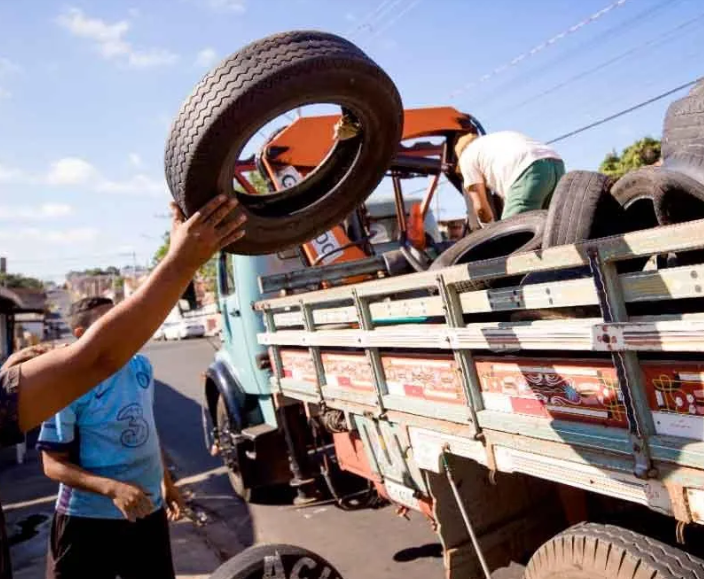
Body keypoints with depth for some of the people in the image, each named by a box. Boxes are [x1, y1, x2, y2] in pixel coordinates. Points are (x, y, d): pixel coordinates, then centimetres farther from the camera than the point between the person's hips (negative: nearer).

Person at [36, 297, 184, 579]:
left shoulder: (141, 367, 0)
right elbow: (53, 464, -16)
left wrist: (166, 482, 17)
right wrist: (112, 488, -29)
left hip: (148, 510, 5)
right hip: (88, 519, -5)